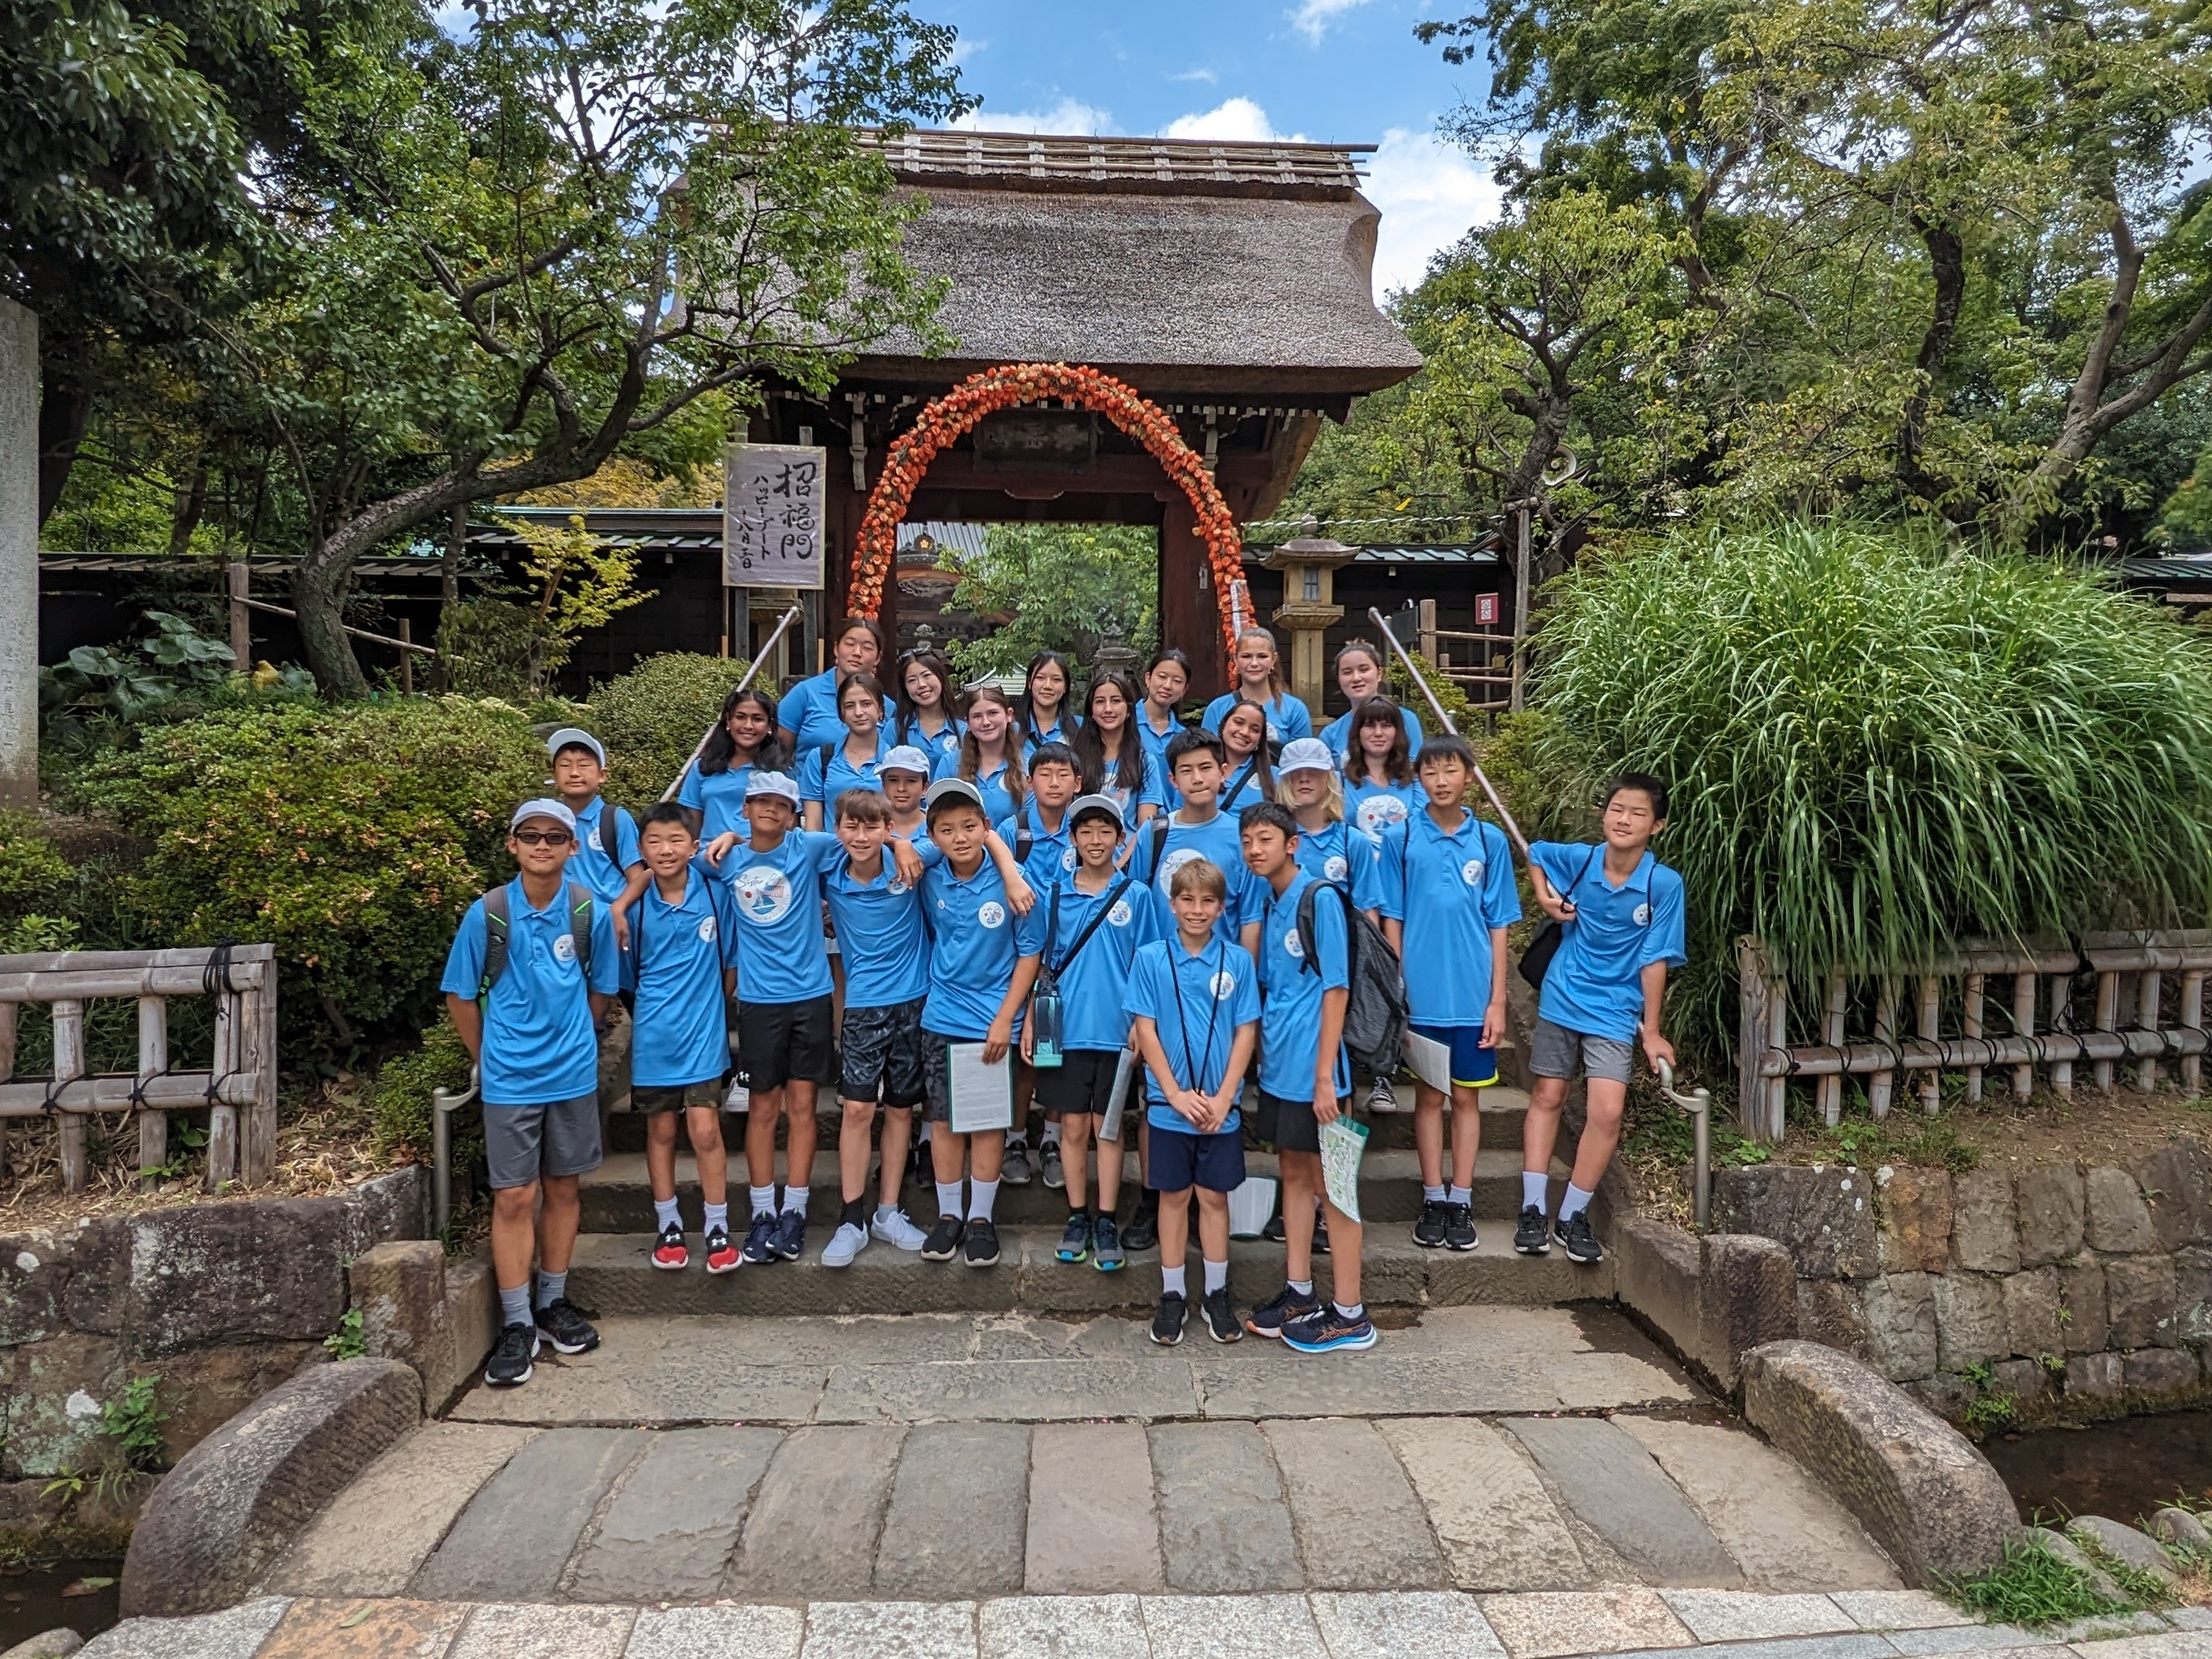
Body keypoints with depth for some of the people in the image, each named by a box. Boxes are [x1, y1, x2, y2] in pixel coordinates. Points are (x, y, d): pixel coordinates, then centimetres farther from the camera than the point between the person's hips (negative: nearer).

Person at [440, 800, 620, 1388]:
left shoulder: (592, 913, -5)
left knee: (562, 1188, 13)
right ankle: (517, 1326, 12)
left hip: (572, 1075, 2)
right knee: (514, 1197, 1)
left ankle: (554, 1304, 29)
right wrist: (487, 1058, 7)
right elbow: (460, 995, 3)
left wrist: (572, 1044, 11)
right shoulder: (487, 914, -8)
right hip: (509, 1079, -2)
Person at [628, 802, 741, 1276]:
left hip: (703, 1031, -1)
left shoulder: (716, 894, -6)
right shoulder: (634, 904, -6)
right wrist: (649, 1011, 4)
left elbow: (731, 961, 5)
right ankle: (667, 1225, 27)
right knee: (661, 1130, 13)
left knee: (705, 1130, -3)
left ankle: (717, 1228, 11)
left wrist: (714, 1006, 8)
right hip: (652, 1035, 1)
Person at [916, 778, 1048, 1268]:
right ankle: (949, 1216, 24)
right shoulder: (930, 882, -4)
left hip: (993, 1021, -2)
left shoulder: (1010, 882, -13)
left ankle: (982, 1219, 21)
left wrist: (1005, 1018, -10)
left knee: (989, 1122, 7)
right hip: (941, 1020, 3)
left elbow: (1029, 952, -7)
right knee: (944, 1120, 9)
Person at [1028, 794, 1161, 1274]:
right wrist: (1030, 1021, 2)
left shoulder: (1136, 895, 0)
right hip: (1066, 1029, 1)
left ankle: (1106, 1223, 17)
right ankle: (1077, 1217, 22)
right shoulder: (1055, 895, 4)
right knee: (1073, 1127, 8)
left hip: (1116, 1031, -1)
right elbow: (1041, 964, 8)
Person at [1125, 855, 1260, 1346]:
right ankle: (1172, 1296, 22)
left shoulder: (1237, 962, -1)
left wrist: (1223, 1098, -9)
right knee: (1174, 1196, 10)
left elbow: (1246, 1033, -1)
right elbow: (1145, 1030, -4)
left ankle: (1216, 1296, 24)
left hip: (1221, 1107, 1)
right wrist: (1176, 1094, -11)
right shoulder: (1150, 959, -3)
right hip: (1168, 1104, 0)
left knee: (1214, 1196, 11)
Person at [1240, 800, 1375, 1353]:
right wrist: (1262, 1056, 13)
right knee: (1294, 1175, 16)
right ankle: (1299, 1294, 29)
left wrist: (1325, 1076, -19)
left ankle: (1350, 1316, 13)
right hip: (1278, 1066, 8)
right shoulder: (1268, 905, 10)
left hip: (1312, 1067, -8)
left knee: (1329, 1185, 2)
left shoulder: (1319, 900, -13)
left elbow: (1336, 989, -16)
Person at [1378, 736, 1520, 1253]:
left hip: (1474, 994, 1)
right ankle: (1433, 1200, 20)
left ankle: (1461, 1201, 20)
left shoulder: (1490, 840, 2)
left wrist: (1498, 1000, 0)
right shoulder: (1399, 838, -1)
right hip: (1421, 994, -1)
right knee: (1429, 1095, 9)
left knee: (1466, 1096, 9)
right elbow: (1391, 922, 1)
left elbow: (1498, 926, 3)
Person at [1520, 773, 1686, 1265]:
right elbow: (1535, 853, 14)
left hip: (1615, 1011, -2)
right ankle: (1532, 1210, 18)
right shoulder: (1578, 859, -9)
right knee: (1547, 1098, 8)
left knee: (1607, 1112, -10)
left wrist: (1651, 1030, -6)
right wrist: (1545, 898, -3)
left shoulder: (1664, 884, -14)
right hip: (1561, 999, 2)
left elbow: (1654, 959, -9)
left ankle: (1572, 1217, 8)